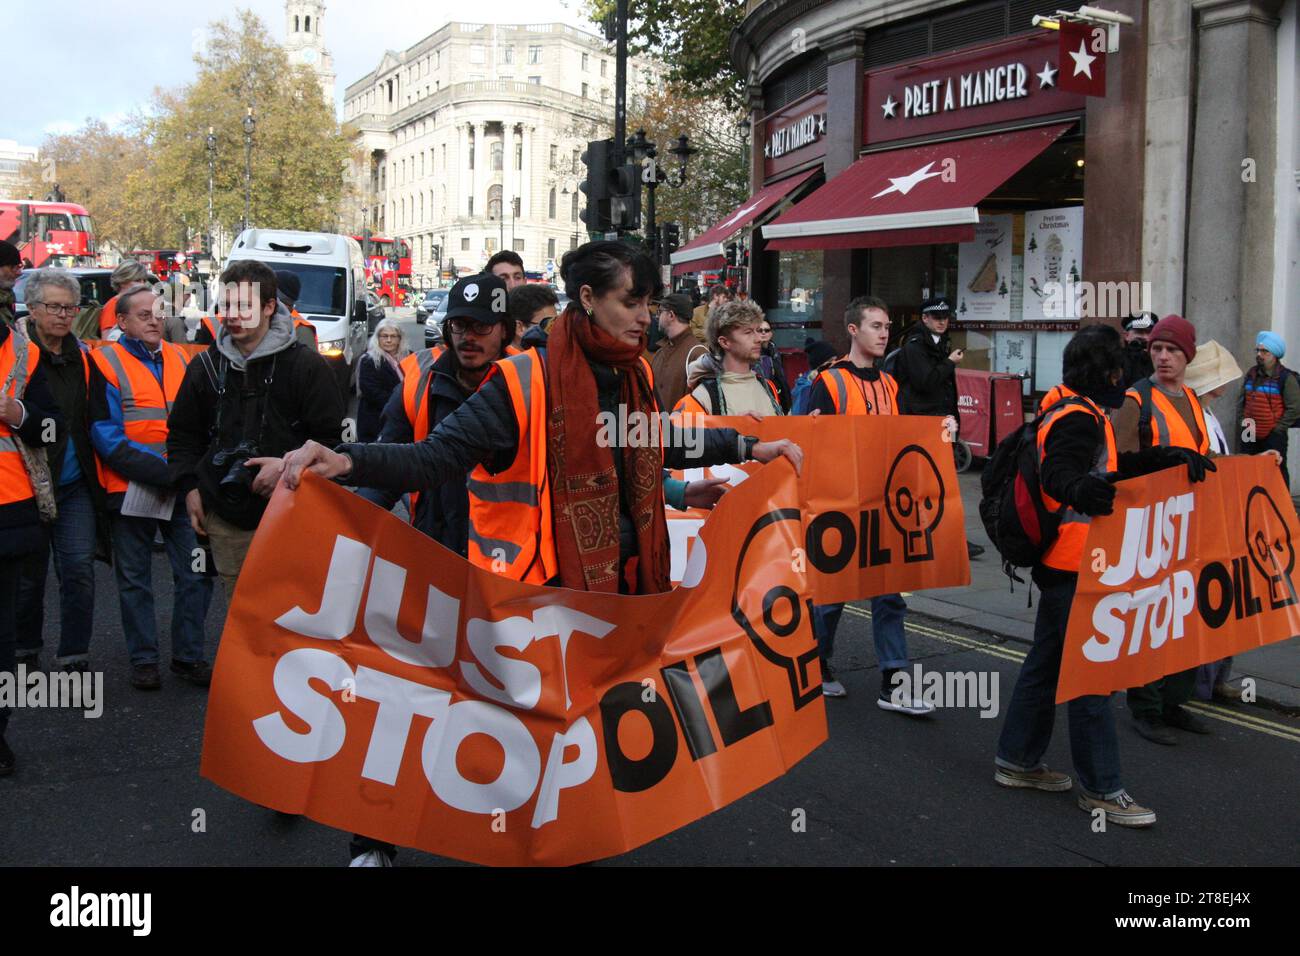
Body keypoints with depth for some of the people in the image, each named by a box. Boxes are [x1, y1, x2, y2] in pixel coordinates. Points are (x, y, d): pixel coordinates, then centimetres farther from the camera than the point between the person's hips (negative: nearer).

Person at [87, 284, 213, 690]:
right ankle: (143, 660, 19)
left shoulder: (180, 359, 11)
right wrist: (163, 470, -19)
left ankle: (189, 656, 16)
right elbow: (107, 436, -10)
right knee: (135, 579, 7)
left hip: (181, 488, 4)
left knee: (196, 574, 3)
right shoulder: (105, 363, -4)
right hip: (131, 487, -4)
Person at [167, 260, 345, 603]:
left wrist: (289, 467, -18)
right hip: (225, 517, 4)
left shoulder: (306, 364, -3)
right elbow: (182, 435, 20)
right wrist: (189, 487, 9)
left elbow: (329, 437, -5)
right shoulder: (206, 365, 11)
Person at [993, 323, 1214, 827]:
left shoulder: (1075, 414, 16)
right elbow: (1055, 472, -35)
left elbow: (1116, 467, 25)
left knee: (1046, 662, 16)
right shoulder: (1078, 417, -16)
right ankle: (1100, 788, 2)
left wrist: (1171, 456, 18)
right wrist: (1079, 490, -56)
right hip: (1073, 564, -11)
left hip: (1061, 563, 11)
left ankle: (1016, 761, 25)